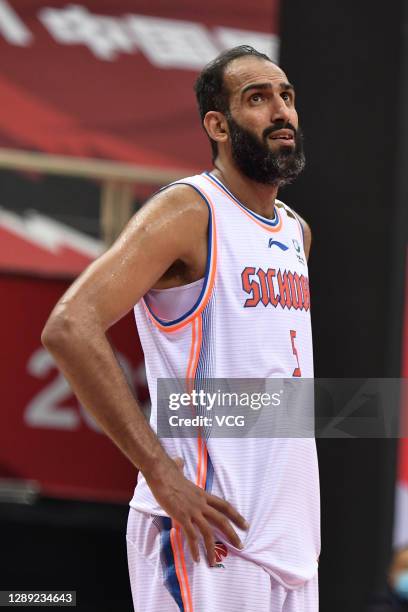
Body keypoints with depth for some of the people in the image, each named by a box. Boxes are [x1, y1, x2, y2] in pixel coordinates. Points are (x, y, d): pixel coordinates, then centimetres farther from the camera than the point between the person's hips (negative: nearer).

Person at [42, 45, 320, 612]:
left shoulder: (296, 232, 16)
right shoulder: (188, 213, -9)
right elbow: (70, 328, -21)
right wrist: (163, 474, -22)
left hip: (291, 540, 8)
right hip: (210, 538, -8)